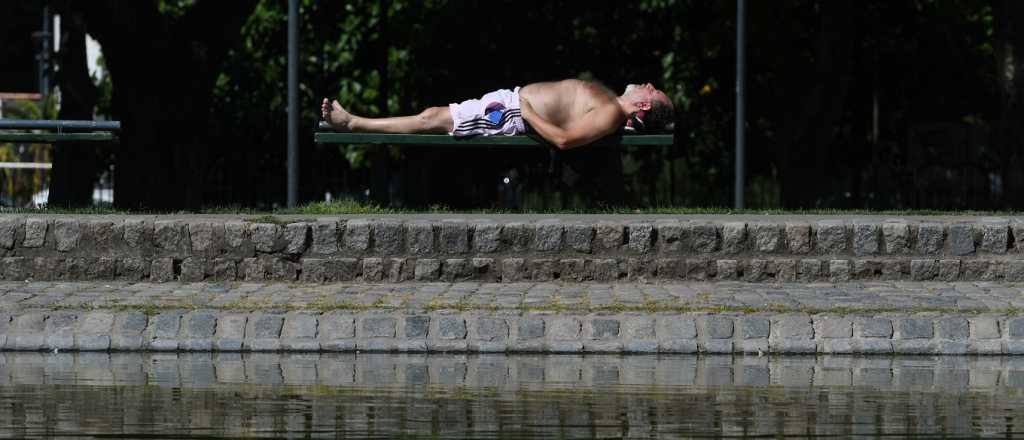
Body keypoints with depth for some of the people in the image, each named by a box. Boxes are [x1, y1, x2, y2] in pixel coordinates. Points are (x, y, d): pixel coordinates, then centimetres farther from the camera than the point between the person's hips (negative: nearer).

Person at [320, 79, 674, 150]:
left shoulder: (610, 115, -22)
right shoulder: (610, 102, 8)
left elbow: (563, 138, -34)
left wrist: (527, 114, -25)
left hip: (511, 116, -10)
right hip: (512, 98, 10)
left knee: (431, 122, -6)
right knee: (433, 115, 13)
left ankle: (352, 124, 2)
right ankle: (351, 121, 18)